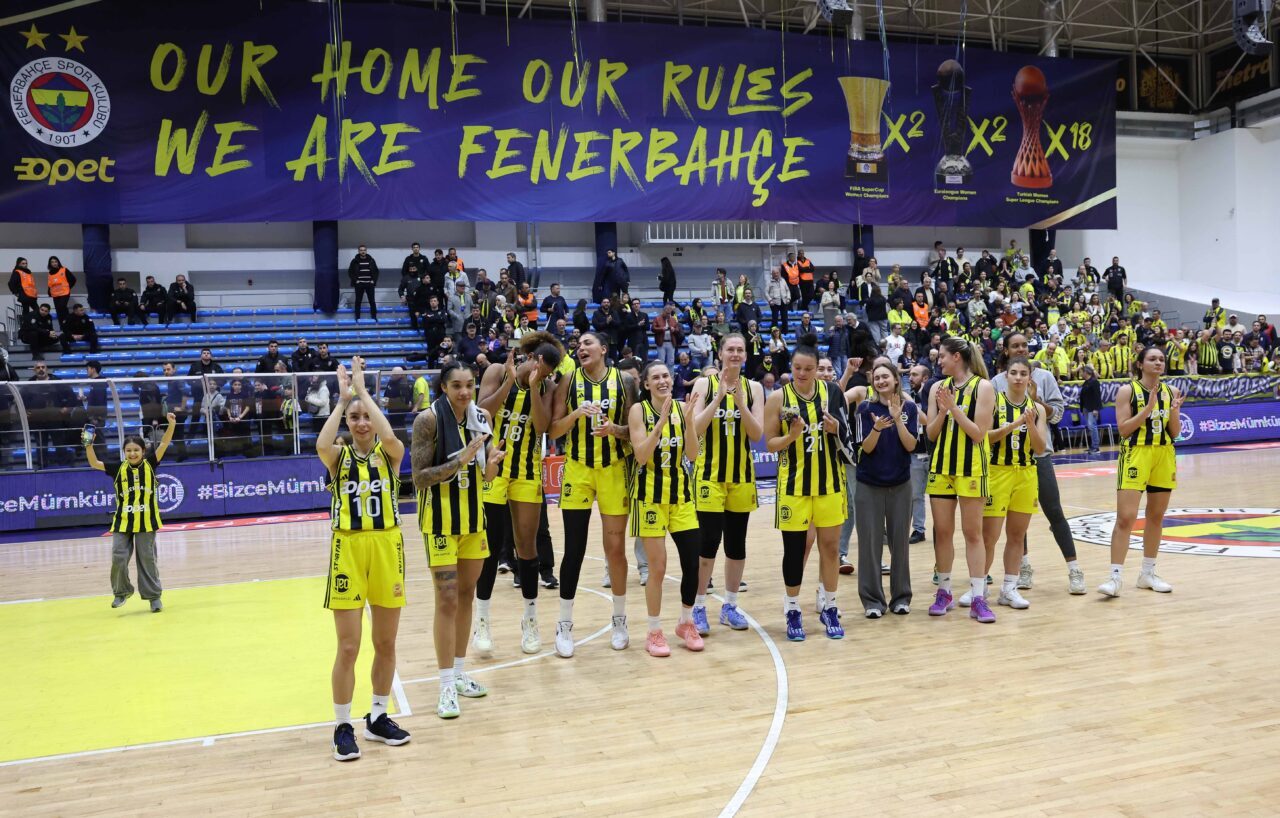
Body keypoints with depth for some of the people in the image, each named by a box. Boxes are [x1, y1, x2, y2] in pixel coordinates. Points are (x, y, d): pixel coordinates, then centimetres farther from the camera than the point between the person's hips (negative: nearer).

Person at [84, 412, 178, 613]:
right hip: (122, 522, 1)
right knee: (118, 558, -1)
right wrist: (89, 445, -10)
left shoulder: (149, 464, -2)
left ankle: (154, 596, 16)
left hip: (146, 522, -1)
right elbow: (94, 463, 4)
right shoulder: (118, 468, 2)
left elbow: (164, 444, -9)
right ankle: (121, 591, 23)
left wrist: (171, 425, -21)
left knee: (147, 559, 6)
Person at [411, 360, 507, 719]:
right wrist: (459, 460, -26)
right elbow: (419, 478, -16)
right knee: (447, 600, -5)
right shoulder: (429, 419, -15)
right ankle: (447, 688, 4)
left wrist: (491, 465, -13)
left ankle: (460, 674, 26)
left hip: (474, 517, 6)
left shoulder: (481, 417, 2)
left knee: (467, 595, 13)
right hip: (441, 519, -6)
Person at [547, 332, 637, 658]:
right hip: (577, 471, 0)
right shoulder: (569, 381, 0)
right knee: (574, 549, 0)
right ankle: (564, 625, 13)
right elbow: (552, 431, -2)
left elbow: (635, 430, 3)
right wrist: (576, 414, -18)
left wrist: (615, 429, -17)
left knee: (616, 548, 7)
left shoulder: (624, 381, 0)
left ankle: (619, 620, 23)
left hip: (614, 471, 0)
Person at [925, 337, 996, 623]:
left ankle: (978, 598, 4)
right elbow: (931, 434, 5)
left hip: (971, 468, -4)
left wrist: (953, 406, -17)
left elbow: (978, 433, -12)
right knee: (942, 531, 8)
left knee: (973, 532, 0)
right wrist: (942, 410, -12)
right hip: (941, 465, 4)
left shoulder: (983, 387, -7)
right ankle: (944, 592, 20)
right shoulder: (939, 388, 6)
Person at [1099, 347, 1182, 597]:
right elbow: (1123, 428, -13)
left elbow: (1175, 433, 7)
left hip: (1164, 457, 5)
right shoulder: (1128, 390, -6)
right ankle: (1115, 577, -7)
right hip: (1135, 455, -5)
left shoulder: (1170, 391, 7)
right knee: (1125, 518, -10)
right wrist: (1148, 407, -19)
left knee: (1156, 517, 12)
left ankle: (1148, 574, 24)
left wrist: (1174, 411, -11)